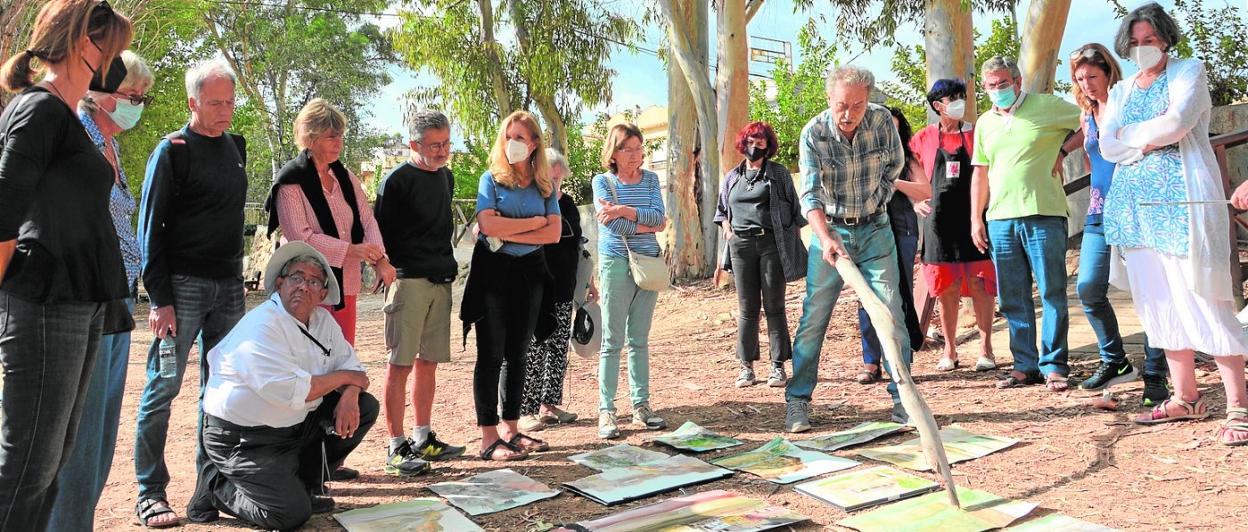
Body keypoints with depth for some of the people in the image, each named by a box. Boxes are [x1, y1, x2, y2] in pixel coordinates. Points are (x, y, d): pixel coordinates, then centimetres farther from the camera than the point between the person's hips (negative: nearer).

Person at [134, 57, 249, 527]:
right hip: (183, 285, -6)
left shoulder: (235, 146, 13)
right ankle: (150, 493, 6)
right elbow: (150, 228, -8)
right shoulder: (173, 151, -6)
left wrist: (237, 278, 13)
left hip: (229, 285, 6)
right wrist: (160, 299, -14)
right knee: (163, 386, -3)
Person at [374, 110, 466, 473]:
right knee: (401, 364, -4)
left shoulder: (446, 177, 15)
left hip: (441, 280, 7)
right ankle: (396, 447, 2)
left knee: (429, 362, 11)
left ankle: (422, 438, 21)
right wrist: (391, 274, -11)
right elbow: (381, 232, -7)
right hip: (408, 281, -7)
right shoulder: (397, 181, -7)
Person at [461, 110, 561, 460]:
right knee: (491, 354, -2)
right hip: (494, 270, -4)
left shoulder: (544, 184, 9)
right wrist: (535, 222, -8)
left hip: (529, 271, 4)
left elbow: (554, 233, -3)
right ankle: (489, 439, 3)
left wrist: (509, 233, -12)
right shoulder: (492, 178, -1)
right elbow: (488, 225, -17)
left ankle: (510, 429, 19)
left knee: (517, 353, 9)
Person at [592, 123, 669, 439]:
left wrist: (624, 211, -16)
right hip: (616, 263, -4)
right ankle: (606, 411, 2)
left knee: (639, 340, 9)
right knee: (612, 341, -3)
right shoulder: (602, 181, 0)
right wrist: (646, 225, -5)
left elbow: (658, 216, -5)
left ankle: (641, 406, 15)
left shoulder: (650, 179, 10)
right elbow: (612, 224, -13)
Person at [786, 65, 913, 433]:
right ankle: (798, 401, 7)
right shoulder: (813, 133, -17)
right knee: (814, 317, -2)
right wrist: (826, 238, -39)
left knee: (891, 314, -1)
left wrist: (876, 200, 6)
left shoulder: (882, 120, -9)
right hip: (829, 230, -2)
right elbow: (810, 194, -25)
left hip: (875, 230, 2)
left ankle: (903, 399, 9)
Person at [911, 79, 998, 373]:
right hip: (939, 221, 1)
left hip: (973, 219, 0)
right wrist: (916, 201, -1)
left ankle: (985, 348, 8)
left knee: (980, 285, -1)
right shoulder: (923, 139, 5)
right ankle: (949, 350, 15)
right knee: (946, 288, 4)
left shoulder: (976, 134, 5)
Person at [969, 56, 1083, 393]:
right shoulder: (985, 123, 16)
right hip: (1000, 219, 5)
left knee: (1052, 294, -2)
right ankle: (1025, 365, 15)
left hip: (1043, 215, -4)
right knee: (1012, 299, 7)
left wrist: (1063, 150, -4)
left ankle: (1053, 366, 5)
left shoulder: (1047, 106, 2)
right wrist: (976, 219, 12)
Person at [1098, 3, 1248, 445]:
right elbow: (1107, 147, 5)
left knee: (1203, 301, -9)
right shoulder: (1120, 92, 19)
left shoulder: (1188, 71, 5)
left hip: (1183, 201, -5)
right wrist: (1152, 138, -8)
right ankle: (1186, 398, 14)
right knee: (1159, 304, 6)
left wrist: (1130, 133, 0)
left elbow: (1177, 123, -12)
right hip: (1136, 207, 6)